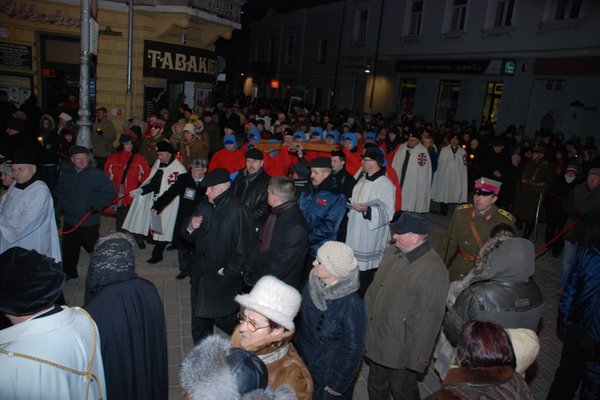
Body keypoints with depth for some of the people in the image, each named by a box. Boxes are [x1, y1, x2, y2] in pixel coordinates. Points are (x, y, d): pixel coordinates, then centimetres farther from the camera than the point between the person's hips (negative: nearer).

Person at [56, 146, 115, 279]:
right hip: (69, 221, 5)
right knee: (68, 249, 16)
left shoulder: (98, 174, -9)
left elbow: (109, 192, -8)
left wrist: (97, 206, -14)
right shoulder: (66, 175, 7)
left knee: (94, 248, -1)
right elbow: (59, 194, 17)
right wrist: (58, 209, 8)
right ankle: (69, 273, 34)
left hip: (89, 222, -5)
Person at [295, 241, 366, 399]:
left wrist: (337, 384, -10)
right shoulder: (313, 283, -15)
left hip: (329, 372, -5)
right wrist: (296, 345, 9)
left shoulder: (352, 306, -31)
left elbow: (354, 349, -19)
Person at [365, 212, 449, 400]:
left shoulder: (434, 270, -26)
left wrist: (417, 359, -17)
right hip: (376, 341, 7)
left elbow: (429, 319, -23)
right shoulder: (392, 252, -2)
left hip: (401, 349, -6)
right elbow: (374, 290, 8)